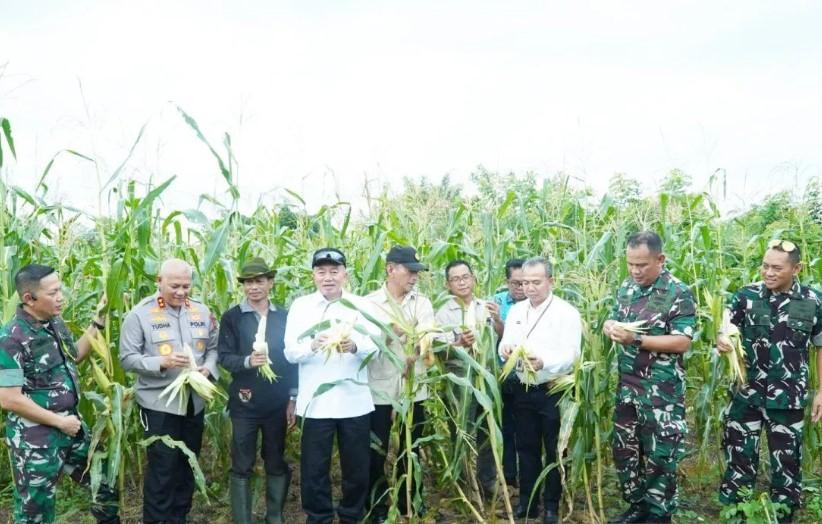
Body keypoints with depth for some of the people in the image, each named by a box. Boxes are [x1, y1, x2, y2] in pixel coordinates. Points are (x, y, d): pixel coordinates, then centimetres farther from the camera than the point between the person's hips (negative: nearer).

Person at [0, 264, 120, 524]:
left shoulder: (56, 323, 2)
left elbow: (74, 356, 20)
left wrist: (98, 322, 8)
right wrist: (59, 421, -15)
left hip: (72, 424, 7)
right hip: (35, 439, -7)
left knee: (105, 482, 18)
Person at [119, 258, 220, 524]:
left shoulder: (201, 311, 5)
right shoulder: (140, 314, -9)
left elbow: (214, 347, 11)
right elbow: (127, 358, -11)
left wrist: (208, 368, -10)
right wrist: (162, 362, -24)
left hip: (195, 402, 5)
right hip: (159, 404, -5)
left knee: (187, 465, 16)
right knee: (162, 468, -2)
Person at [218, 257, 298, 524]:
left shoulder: (284, 317, 4)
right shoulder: (232, 317, -2)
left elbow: (293, 359, 6)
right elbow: (223, 356, -7)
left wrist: (293, 399, 4)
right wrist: (247, 361, -26)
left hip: (277, 404, 2)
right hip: (244, 403, -2)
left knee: (276, 464, 13)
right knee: (242, 466, 6)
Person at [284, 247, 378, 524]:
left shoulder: (360, 305, 5)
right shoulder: (300, 306, 2)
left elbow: (374, 346, -2)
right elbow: (290, 352, -4)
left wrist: (355, 346, -24)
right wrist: (313, 345, -24)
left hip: (354, 401, 1)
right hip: (316, 401, -1)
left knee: (357, 467, 11)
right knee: (314, 469, 7)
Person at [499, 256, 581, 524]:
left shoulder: (567, 312, -10)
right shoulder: (516, 311, 8)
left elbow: (570, 354, -19)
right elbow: (506, 344, 7)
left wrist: (544, 362, -37)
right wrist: (506, 349, -18)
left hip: (553, 391, -5)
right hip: (523, 390, 5)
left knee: (554, 451, 7)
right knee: (526, 447, 13)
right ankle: (527, 502, 26)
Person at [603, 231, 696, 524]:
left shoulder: (679, 293, -13)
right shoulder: (626, 287, 6)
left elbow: (682, 342, -19)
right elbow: (613, 320, 17)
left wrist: (636, 340, -24)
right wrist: (610, 326, -8)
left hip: (662, 392, -6)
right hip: (627, 386, 6)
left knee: (659, 456, 4)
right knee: (624, 451, 13)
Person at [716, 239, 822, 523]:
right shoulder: (746, 295, -6)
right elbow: (727, 331, 1)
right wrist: (722, 340, -24)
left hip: (789, 396, 0)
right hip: (746, 392, 0)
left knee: (786, 459, 12)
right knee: (739, 454, 9)